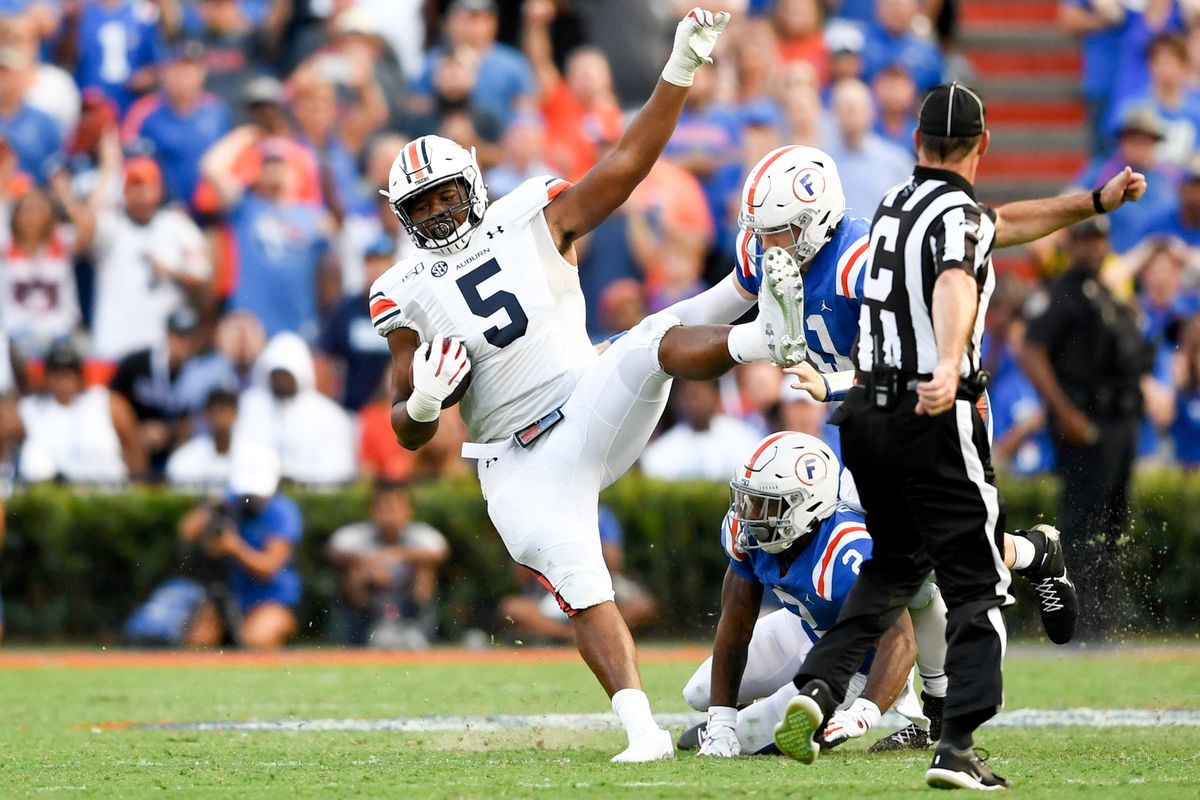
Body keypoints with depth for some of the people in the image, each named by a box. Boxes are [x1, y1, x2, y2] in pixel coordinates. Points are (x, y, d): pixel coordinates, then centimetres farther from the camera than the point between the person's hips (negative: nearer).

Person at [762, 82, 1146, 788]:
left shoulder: (899, 203, 13)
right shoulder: (958, 214, -13)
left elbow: (996, 225, 27)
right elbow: (956, 285, -35)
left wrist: (1096, 202, 28)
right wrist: (948, 367, -53)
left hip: (869, 413, 8)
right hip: (935, 420, -8)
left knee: (896, 565, 24)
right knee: (978, 585, -1)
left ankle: (818, 688, 6)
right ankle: (957, 749, -12)